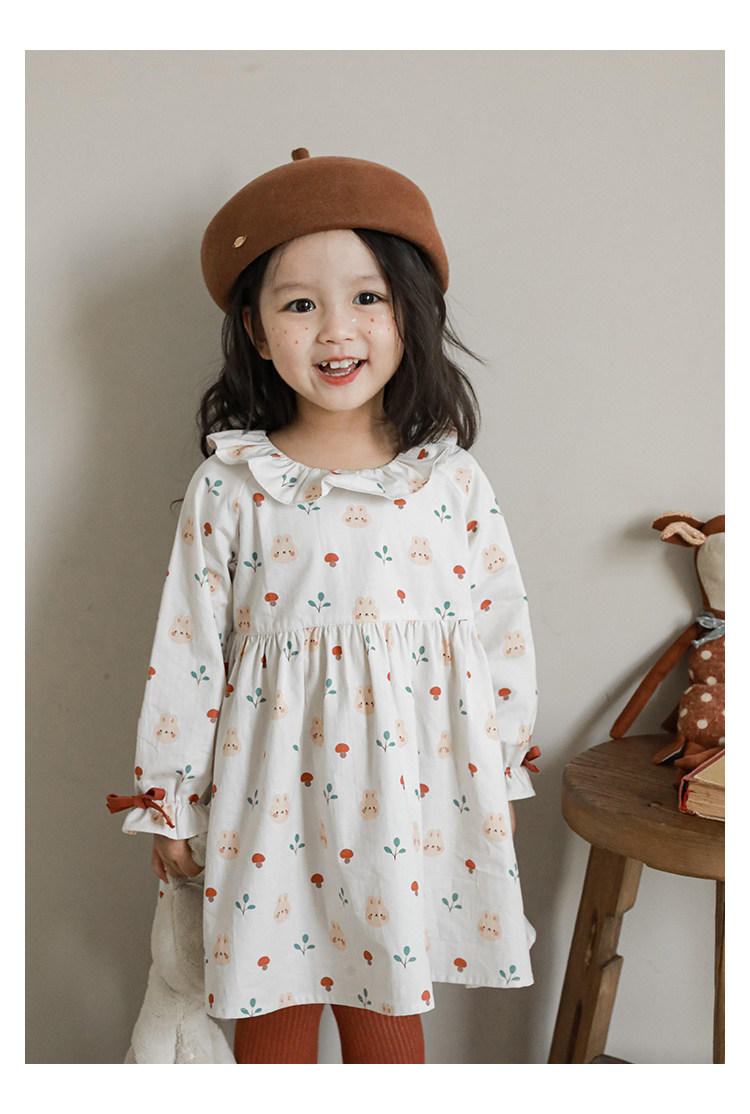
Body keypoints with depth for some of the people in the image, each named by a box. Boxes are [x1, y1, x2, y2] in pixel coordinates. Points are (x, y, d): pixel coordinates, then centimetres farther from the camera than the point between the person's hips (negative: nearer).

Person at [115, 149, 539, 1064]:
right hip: (276, 789, 0)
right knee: (274, 1005, 16)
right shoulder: (229, 487, -6)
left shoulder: (449, 480, -4)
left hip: (411, 784, 1)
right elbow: (187, 651, -2)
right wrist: (169, 802, 3)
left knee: (387, 1006, 17)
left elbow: (502, 635, 3)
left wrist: (501, 784, 8)